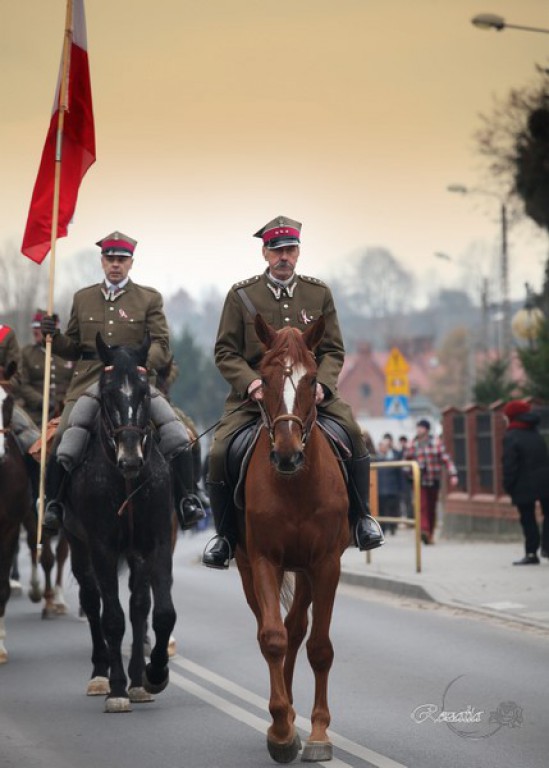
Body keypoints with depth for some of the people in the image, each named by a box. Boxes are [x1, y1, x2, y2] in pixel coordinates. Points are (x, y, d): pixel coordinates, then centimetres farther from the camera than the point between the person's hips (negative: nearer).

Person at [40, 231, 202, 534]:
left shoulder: (150, 299, 8)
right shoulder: (82, 298, 15)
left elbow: (161, 346, 0)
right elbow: (72, 348, 19)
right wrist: (52, 335, -2)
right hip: (88, 382, 1)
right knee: (64, 437, -20)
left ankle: (184, 500, 1)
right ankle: (53, 503, -4)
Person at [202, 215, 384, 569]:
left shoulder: (319, 293, 8)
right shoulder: (241, 295, 3)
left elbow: (334, 351, 7)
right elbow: (225, 352, 2)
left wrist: (321, 384, -13)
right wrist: (252, 383, -16)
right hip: (254, 393, -1)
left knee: (352, 432, -24)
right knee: (220, 453, -21)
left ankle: (360, 516, -4)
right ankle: (225, 535, 0)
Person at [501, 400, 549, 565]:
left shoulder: (511, 437, -11)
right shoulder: (535, 434, 11)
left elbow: (509, 465, -16)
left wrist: (508, 486, -9)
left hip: (524, 486, -5)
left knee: (528, 520, 2)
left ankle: (531, 553, 2)